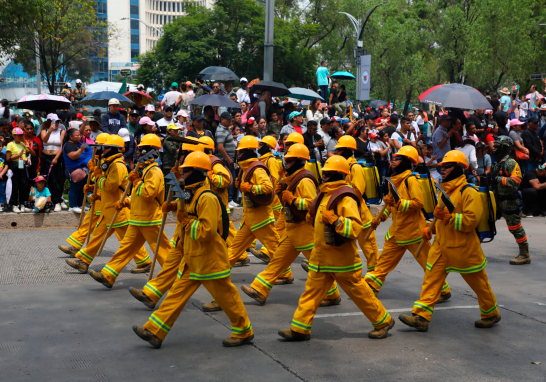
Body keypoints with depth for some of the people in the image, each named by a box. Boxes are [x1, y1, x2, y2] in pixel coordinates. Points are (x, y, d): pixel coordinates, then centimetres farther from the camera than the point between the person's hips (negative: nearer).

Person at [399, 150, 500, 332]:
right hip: (441, 246, 8)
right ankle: (421, 317, -4)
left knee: (479, 283, 8)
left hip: (463, 248, -7)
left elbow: (470, 221, -23)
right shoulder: (445, 191, 14)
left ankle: (491, 314, 27)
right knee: (431, 280, -2)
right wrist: (431, 228, 10)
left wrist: (447, 216, -29)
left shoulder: (469, 193, -14)